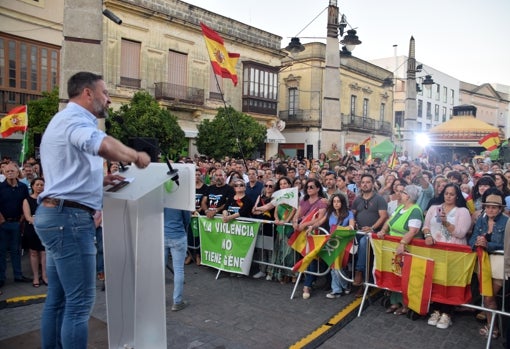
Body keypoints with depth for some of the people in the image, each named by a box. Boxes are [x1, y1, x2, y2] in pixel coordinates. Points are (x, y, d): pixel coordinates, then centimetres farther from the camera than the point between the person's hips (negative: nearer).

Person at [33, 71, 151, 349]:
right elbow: (104, 145, -35)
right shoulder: (74, 118, -12)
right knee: (80, 301, -4)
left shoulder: (64, 120, 23)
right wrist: (136, 156, -17)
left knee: (58, 298, 16)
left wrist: (100, 179, 18)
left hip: (58, 215, 11)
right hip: (69, 217, -11)